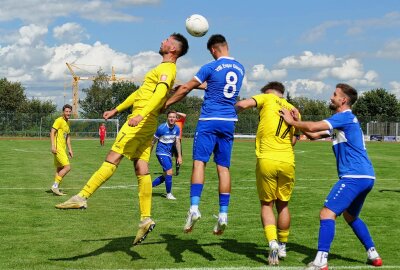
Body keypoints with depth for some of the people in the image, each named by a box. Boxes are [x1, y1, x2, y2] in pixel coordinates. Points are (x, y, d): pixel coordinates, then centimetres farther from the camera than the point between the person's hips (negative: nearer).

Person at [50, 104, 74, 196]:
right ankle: (55, 186, -10)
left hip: (63, 148, 9)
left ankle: (56, 189, 16)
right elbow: (52, 132, -16)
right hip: (58, 148, -9)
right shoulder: (59, 120, -9)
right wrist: (53, 146, -24)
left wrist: (70, 149, 21)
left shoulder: (67, 123, 18)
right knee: (67, 167, -15)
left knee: (59, 169, 11)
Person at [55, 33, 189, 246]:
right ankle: (145, 219, 2)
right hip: (145, 124, 10)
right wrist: (116, 110, 32)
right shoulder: (163, 69, 25)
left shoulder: (168, 69, -7)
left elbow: (160, 93, -25)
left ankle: (82, 197, -15)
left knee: (112, 159, -12)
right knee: (141, 169, 4)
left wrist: (141, 115, -39)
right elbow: (140, 93, 31)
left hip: (141, 122, -10)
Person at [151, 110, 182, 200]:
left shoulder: (176, 129, -1)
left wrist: (179, 156, 7)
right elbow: (153, 141, -7)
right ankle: (169, 194, -2)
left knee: (166, 175, 11)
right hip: (161, 152, -7)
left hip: (169, 153, 7)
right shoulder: (161, 128, -17)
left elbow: (177, 142, 9)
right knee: (169, 172, -15)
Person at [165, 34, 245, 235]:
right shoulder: (239, 68, 11)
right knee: (223, 167, 4)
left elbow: (186, 89, 0)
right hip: (229, 122, 5)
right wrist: (199, 85, 33)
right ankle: (223, 214, 1)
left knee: (199, 162, -7)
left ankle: (194, 207, -22)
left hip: (209, 120, -5)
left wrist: (166, 103, 12)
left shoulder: (211, 68, -6)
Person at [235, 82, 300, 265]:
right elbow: (293, 141, 15)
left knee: (267, 205, 9)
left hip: (267, 160, -3)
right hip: (287, 162, 3)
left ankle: (273, 242, -10)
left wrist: (234, 109, 12)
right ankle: (282, 246, 27)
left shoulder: (267, 98, 7)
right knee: (283, 205, 19)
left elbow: (242, 104, -8)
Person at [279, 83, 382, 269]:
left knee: (327, 213, -16)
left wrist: (291, 121, -4)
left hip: (354, 177, -11)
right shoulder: (341, 121, 22)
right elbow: (314, 134, 19)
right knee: (350, 216, 27)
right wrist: (297, 122, 7)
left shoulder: (345, 117, -8)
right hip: (366, 177, 11)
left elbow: (313, 127, -18)